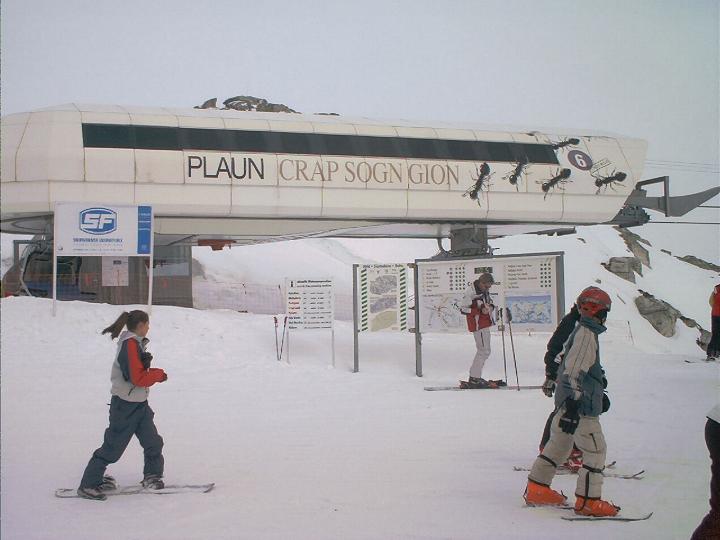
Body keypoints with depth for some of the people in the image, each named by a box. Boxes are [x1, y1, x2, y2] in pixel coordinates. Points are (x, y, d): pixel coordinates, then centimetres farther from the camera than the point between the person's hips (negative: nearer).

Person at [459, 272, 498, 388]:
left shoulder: (484, 291, 8)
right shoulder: (470, 292, -17)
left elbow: (489, 301, 24)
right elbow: (463, 309, -17)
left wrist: (491, 306, -1)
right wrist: (480, 310, -26)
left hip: (485, 324, 9)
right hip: (478, 325, -9)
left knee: (483, 351, 15)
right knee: (484, 351, -10)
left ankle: (475, 377, 23)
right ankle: (474, 379, -6)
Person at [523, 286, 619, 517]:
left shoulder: (582, 331, 15)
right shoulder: (586, 333, -16)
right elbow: (574, 371, -24)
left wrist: (599, 394, 37)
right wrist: (573, 405, -27)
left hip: (567, 402, 10)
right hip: (580, 406, -10)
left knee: (559, 443, 17)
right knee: (596, 450, -3)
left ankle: (536, 489, 23)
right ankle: (588, 500, -1)